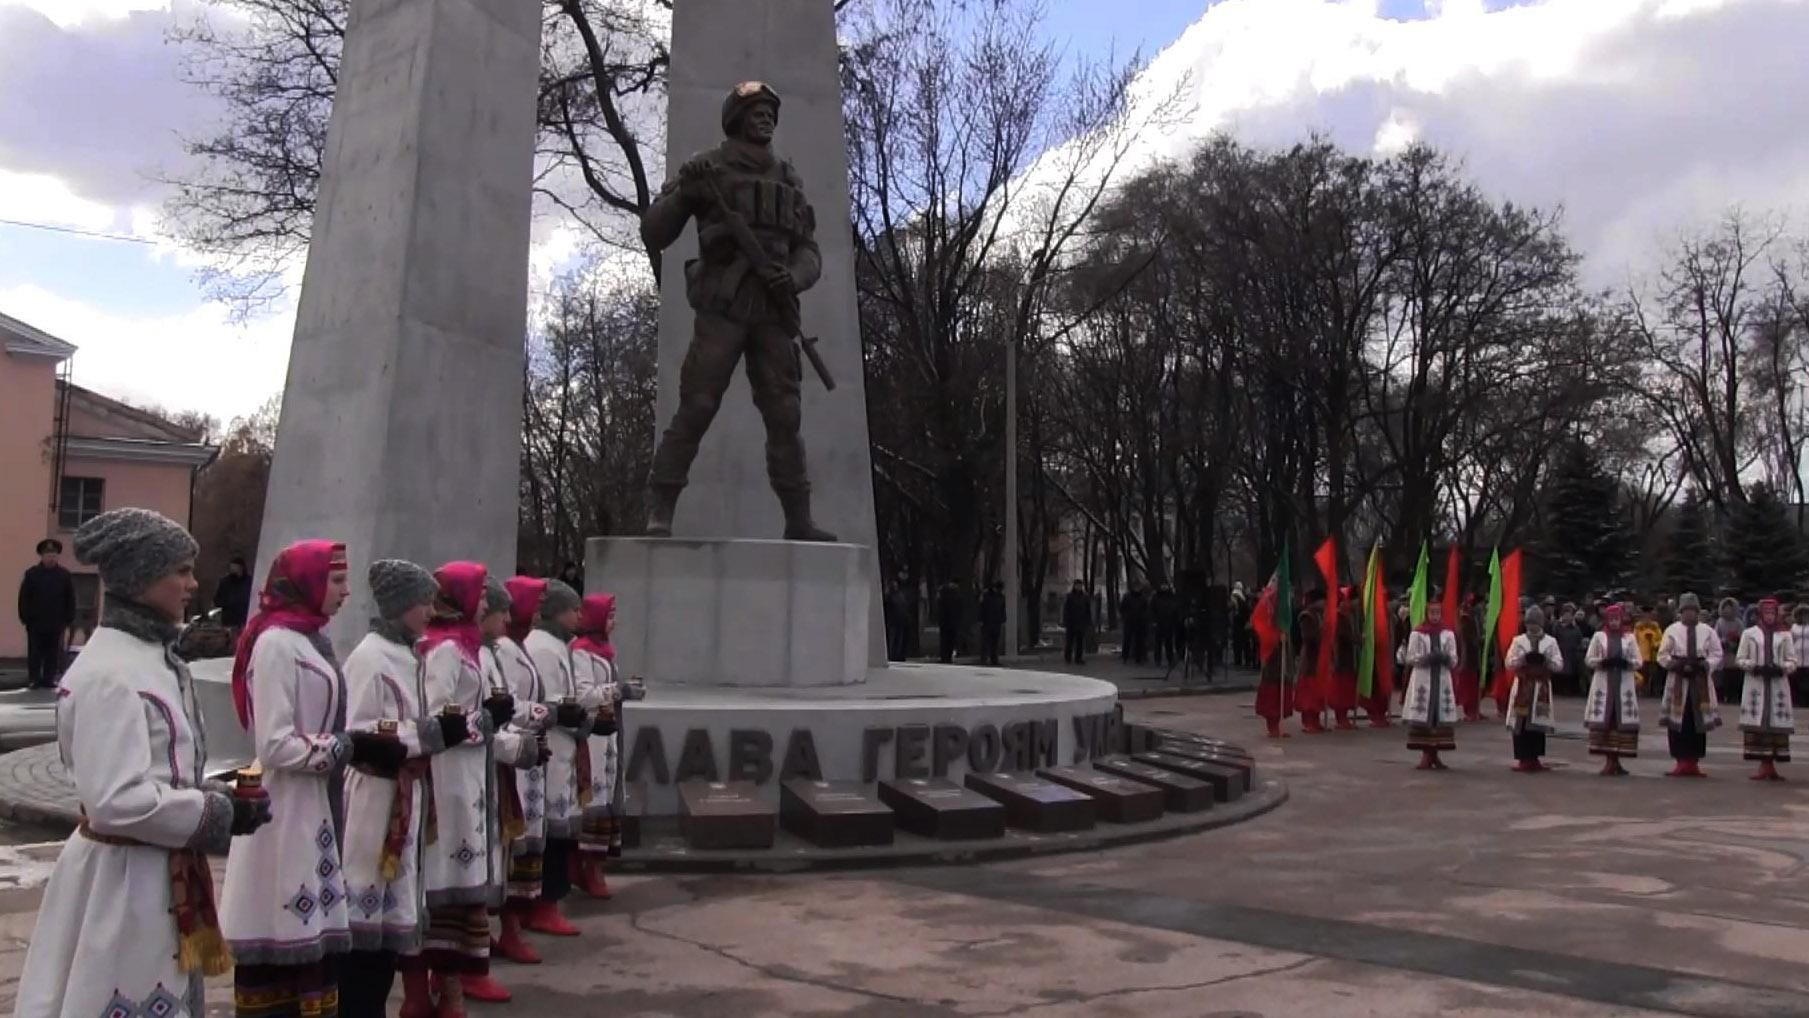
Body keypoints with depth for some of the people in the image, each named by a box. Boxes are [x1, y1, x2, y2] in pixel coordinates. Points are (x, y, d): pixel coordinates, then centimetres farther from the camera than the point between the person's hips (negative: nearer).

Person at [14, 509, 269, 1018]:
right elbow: (117, 801, -25)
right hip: (122, 880, -9)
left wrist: (214, 794, 2)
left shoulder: (153, 656, 9)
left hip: (159, 873, 9)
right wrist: (219, 813, -16)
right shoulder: (109, 672, -21)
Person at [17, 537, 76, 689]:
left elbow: (70, 600, 4)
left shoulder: (65, 575, 2)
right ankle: (34, 679, 11)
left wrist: (68, 621, -1)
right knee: (35, 653, 4)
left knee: (53, 654, 5)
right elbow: (24, 598, 0)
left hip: (56, 623, 1)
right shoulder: (31, 574, 0)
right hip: (35, 622, -1)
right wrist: (24, 618, -6)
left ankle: (49, 679, 11)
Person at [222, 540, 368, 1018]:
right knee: (278, 938, -2)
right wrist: (350, 748, -15)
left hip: (315, 806, 9)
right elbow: (275, 745, -19)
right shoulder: (277, 642, -13)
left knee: (310, 933, 11)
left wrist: (363, 746, 3)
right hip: (285, 811, -9)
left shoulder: (308, 638, 13)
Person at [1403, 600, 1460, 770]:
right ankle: (1425, 755, -2)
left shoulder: (1448, 634, 8)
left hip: (1442, 679, 3)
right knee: (1423, 716, -8)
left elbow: (1454, 660, 7)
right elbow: (1410, 658, -1)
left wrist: (1445, 657, -15)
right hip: (1422, 679, -2)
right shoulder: (1417, 633, 2)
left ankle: (1434, 754, 9)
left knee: (1441, 716, -1)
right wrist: (1426, 658, -17)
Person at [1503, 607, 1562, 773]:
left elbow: (1559, 665, 0)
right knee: (1520, 724, -5)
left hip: (1541, 687, 1)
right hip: (1522, 686, -1)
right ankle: (1523, 759, -1)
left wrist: (1546, 661, -18)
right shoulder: (1518, 640, 6)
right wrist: (1522, 659, -17)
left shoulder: (1551, 641, 6)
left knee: (1538, 723, 1)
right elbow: (1509, 663, 0)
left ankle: (1534, 758, 9)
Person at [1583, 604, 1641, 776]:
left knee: (1622, 721, -2)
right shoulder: (1598, 636, 6)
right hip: (1603, 683, -1)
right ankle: (1608, 761, -4)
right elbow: (1588, 659, 5)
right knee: (1603, 721, -7)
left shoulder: (1630, 637, 8)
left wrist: (1626, 662, -14)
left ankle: (1616, 760, 5)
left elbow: (1638, 662, 6)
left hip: (1624, 684, 1)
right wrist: (1602, 662, -13)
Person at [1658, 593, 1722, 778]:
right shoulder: (1672, 630, 0)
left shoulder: (1707, 631, 5)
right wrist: (1679, 665, -15)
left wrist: (1705, 665, -11)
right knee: (1677, 722, -3)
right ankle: (1682, 762, 4)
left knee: (1700, 722, 4)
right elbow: (1663, 655, 0)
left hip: (1700, 682, 2)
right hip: (1678, 681, -2)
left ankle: (1693, 762, 12)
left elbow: (1716, 654, 7)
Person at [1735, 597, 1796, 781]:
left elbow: (1792, 661, 8)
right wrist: (1755, 667, -12)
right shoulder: (1749, 634, 7)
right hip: (1755, 684, -1)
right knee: (1757, 724, -6)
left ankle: (1770, 765, 5)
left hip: (1778, 684, 1)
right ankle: (1764, 765, -1)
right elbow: (1741, 660, 6)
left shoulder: (1785, 635, 9)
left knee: (1778, 724, -2)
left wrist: (1780, 668, -11)